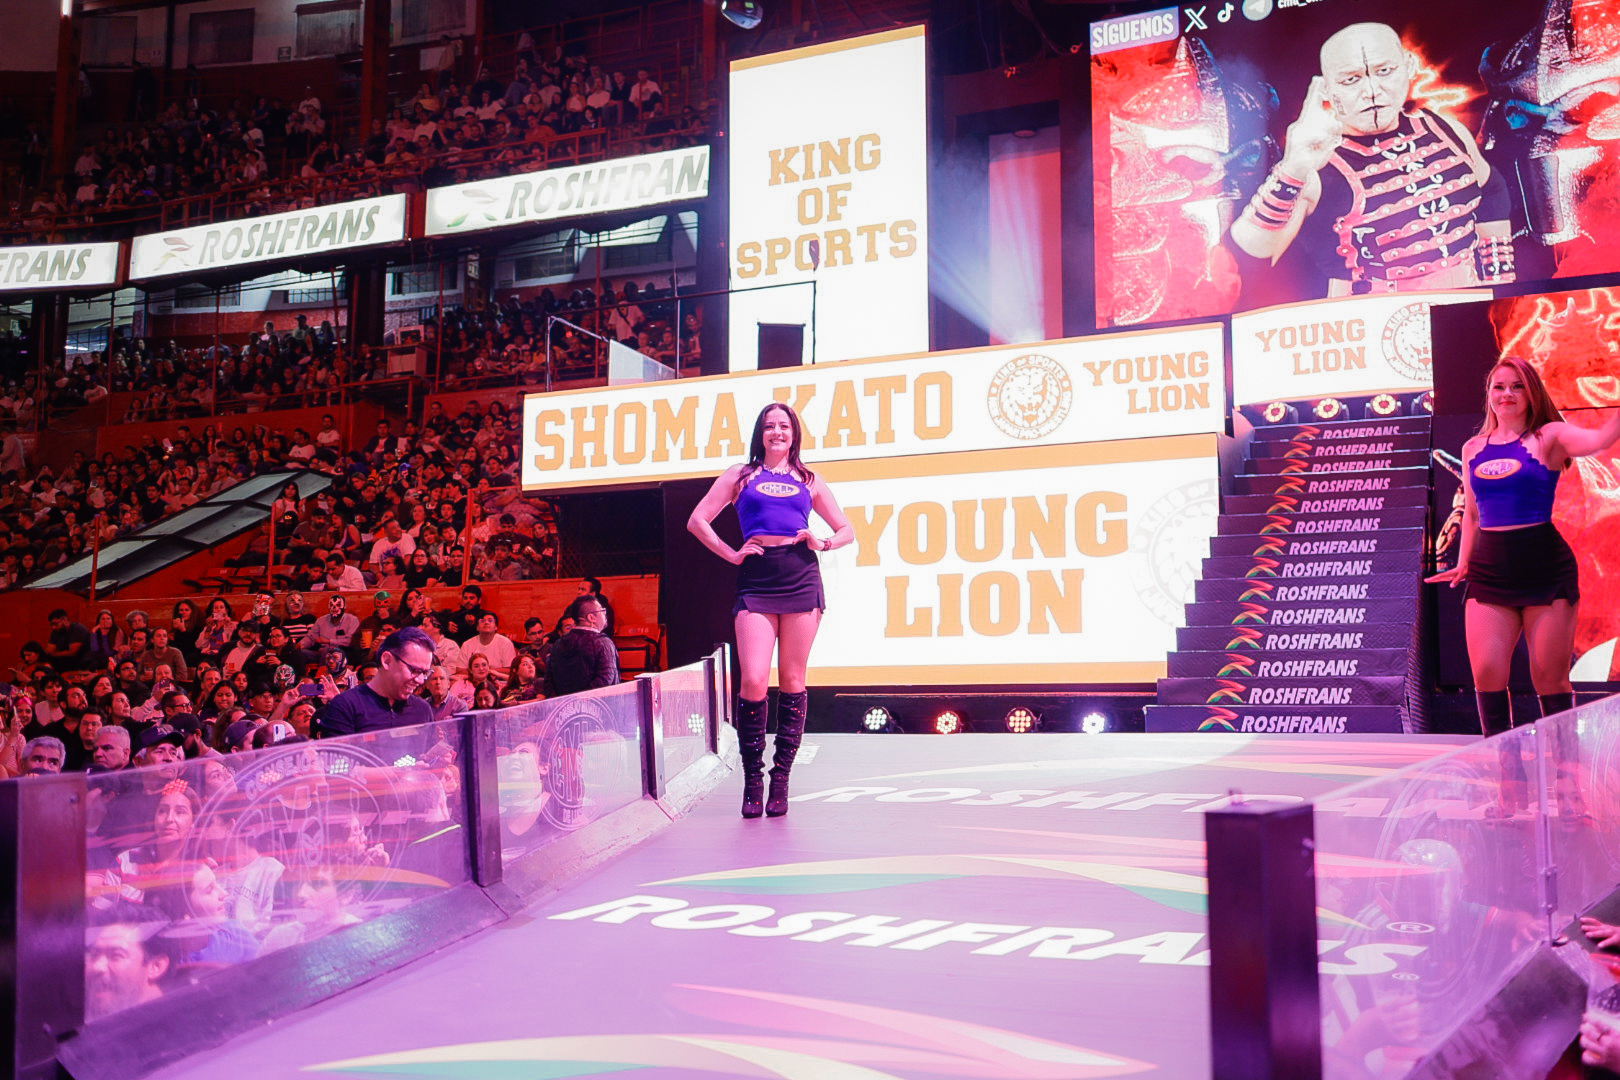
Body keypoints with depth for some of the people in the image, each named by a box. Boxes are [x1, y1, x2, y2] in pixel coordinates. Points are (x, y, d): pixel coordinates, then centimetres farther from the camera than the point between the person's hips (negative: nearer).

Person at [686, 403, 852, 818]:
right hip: (755, 582, -1)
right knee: (753, 681, -13)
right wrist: (731, 553, 2)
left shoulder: (809, 481, 19)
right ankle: (752, 779, -1)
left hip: (801, 579, 2)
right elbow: (697, 520, 12)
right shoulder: (741, 475, 15)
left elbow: (846, 530, 22)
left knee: (792, 682, 0)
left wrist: (823, 543, 3)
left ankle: (781, 778, 7)